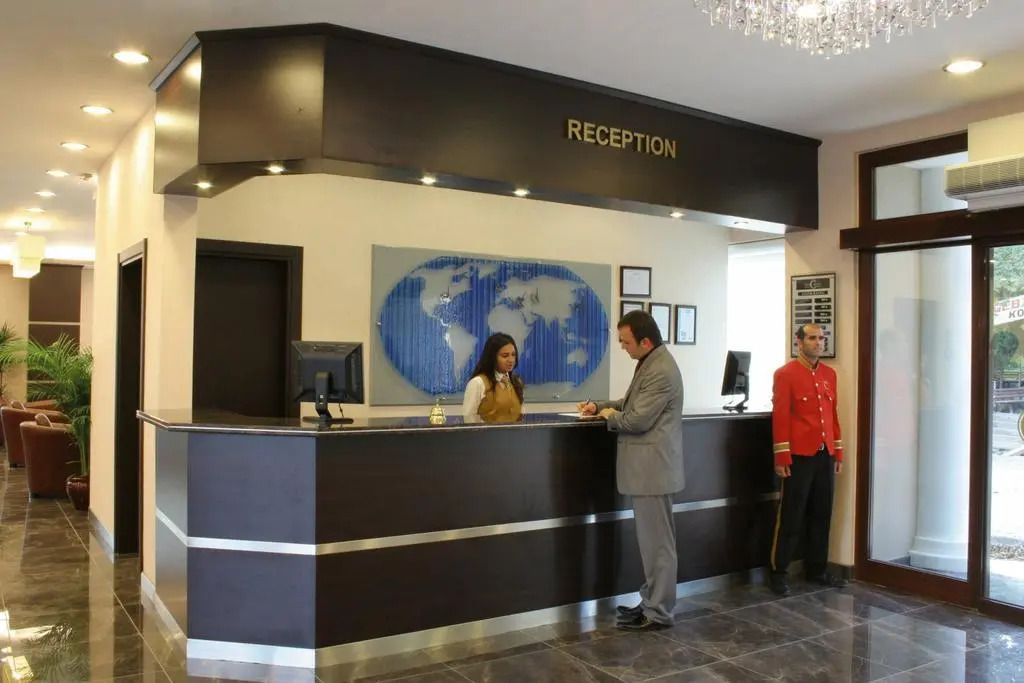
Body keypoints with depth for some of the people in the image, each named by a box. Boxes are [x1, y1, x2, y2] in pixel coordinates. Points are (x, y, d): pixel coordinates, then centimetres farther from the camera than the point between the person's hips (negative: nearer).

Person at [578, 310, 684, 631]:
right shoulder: (648, 363, 13)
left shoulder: (661, 371, -21)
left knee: (657, 542, 0)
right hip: (645, 466, 11)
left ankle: (658, 612, 10)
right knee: (651, 540, 17)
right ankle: (651, 601, 28)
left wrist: (610, 416, -5)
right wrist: (600, 406, 8)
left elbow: (638, 419, -23)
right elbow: (632, 403, 22)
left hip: (653, 468, -10)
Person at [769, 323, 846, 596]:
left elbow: (833, 415, 16)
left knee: (822, 515, 12)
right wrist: (781, 457, -14)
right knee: (791, 517, 0)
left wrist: (838, 452, 13)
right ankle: (779, 573, 9)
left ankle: (817, 569, 25)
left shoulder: (829, 374, 13)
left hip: (825, 456, 6)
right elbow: (780, 417, -11)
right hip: (799, 456, -6)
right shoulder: (785, 374, -7)